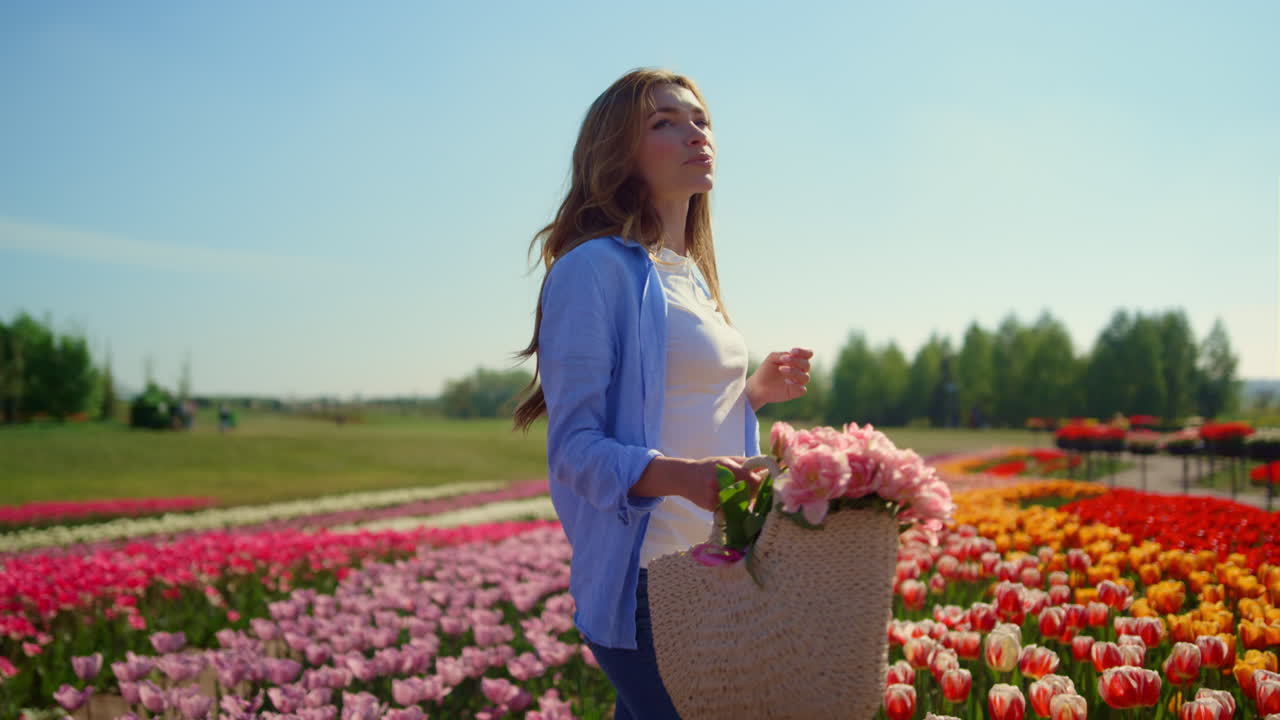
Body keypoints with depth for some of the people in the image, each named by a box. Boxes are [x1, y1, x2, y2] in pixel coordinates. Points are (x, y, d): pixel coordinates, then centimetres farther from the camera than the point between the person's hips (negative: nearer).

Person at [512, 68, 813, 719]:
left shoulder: (689, 275, 14)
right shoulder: (597, 269, -12)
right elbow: (575, 448, -16)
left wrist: (754, 391, 7)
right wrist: (683, 475, -32)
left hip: (711, 574, 8)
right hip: (647, 587, -8)